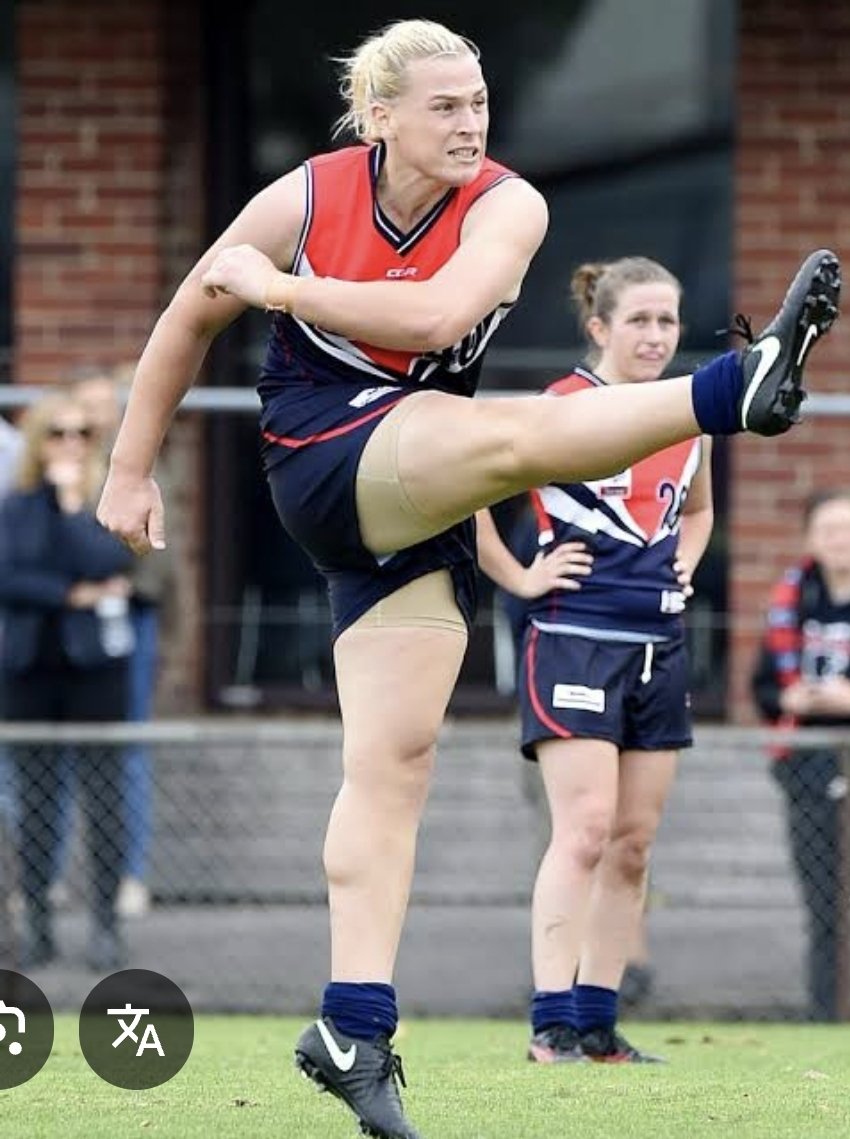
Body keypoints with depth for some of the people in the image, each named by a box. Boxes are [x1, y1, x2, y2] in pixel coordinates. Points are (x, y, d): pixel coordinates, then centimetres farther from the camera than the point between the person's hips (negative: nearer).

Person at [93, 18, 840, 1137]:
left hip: (417, 502, 4)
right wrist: (132, 471, 12)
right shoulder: (305, 199, -7)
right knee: (510, 435, -33)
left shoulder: (505, 205, -6)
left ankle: (353, 1031, -4)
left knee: (397, 761, -3)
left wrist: (283, 288, -20)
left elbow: (439, 313, -25)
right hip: (322, 465, -4)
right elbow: (189, 321, 7)